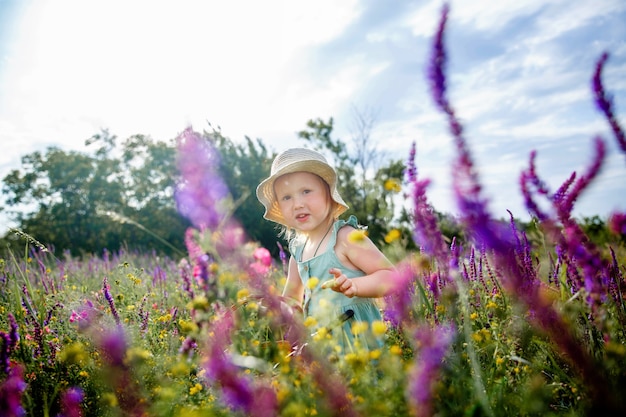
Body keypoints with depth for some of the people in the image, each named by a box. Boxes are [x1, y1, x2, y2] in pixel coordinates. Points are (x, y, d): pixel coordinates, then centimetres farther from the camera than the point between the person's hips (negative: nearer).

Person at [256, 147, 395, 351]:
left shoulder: (345, 237, -14)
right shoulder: (298, 251, 6)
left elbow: (390, 275, -16)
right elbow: (292, 298, 19)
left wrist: (355, 285, -31)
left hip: (359, 340, -6)